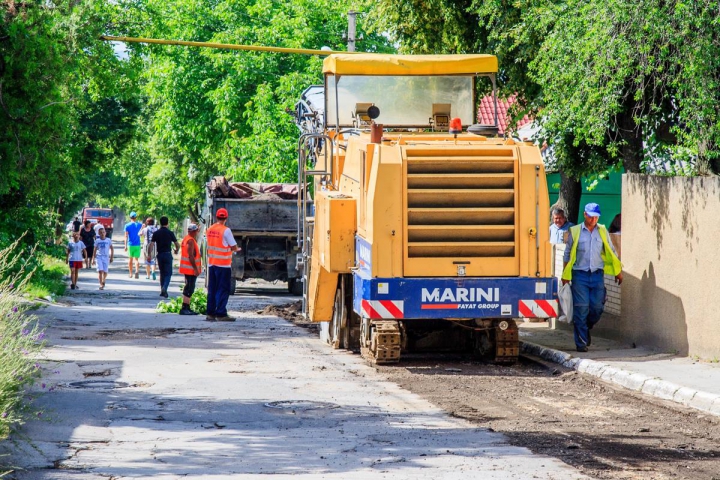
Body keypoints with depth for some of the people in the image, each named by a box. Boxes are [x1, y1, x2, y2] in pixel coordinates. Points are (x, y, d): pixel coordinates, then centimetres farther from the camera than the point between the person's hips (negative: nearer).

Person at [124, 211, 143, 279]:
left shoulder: (127, 225, -3)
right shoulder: (139, 224, 2)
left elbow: (126, 236, -8)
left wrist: (125, 246, -9)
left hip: (130, 245, -1)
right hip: (137, 245, 1)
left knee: (130, 259, 12)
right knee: (136, 259, -2)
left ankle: (130, 274, 18)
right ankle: (137, 271, -27)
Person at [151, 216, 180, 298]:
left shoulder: (156, 233, 0)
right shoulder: (170, 233, -4)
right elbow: (177, 245, -2)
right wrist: (176, 250, 20)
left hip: (160, 255, 2)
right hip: (168, 254, -2)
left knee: (162, 273, 16)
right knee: (168, 273, 0)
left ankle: (162, 291, 17)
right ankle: (164, 288, -23)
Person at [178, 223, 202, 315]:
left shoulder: (187, 239, 16)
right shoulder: (190, 241, -17)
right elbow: (191, 256, -23)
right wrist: (196, 268, -22)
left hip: (189, 269, 11)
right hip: (191, 269, -11)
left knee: (189, 289, 14)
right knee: (189, 289, -10)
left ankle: (187, 308, 18)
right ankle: (184, 308, -12)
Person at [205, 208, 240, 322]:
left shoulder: (209, 230, 6)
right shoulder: (226, 231, -14)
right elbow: (234, 247, -13)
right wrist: (237, 249, 10)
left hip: (211, 263, 6)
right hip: (223, 265, -6)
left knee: (212, 289, 11)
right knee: (223, 290, -2)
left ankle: (210, 313, 12)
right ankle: (221, 314, -4)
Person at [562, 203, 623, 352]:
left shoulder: (602, 231, 9)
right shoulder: (575, 232, 2)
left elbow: (611, 252, 17)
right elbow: (568, 254, 6)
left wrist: (618, 271, 14)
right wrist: (565, 275, 2)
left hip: (597, 274, 3)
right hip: (580, 274, -3)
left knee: (597, 307, -1)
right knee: (581, 309, -7)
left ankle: (586, 329, 28)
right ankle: (581, 342, -2)